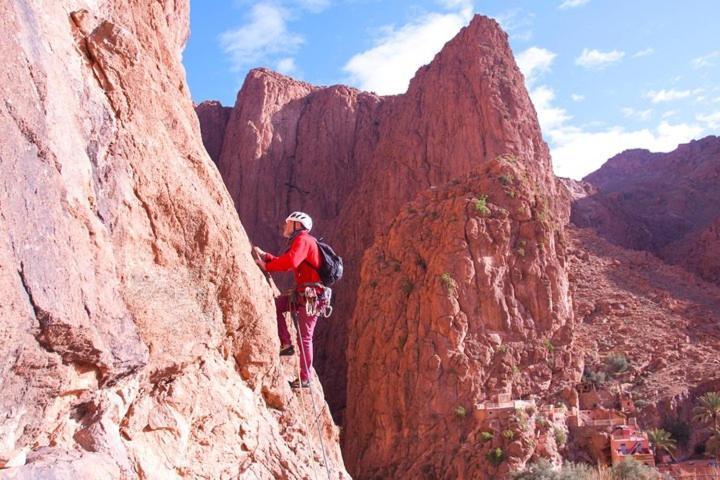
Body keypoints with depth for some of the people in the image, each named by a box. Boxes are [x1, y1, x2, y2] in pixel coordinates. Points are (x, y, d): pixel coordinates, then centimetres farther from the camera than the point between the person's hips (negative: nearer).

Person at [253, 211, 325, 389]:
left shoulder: (303, 240, -12)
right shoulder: (301, 242, 20)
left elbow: (290, 262, -29)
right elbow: (285, 262, 21)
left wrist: (266, 266, -19)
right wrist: (265, 256, 10)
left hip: (311, 296, -10)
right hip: (302, 293, 10)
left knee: (304, 337, -3)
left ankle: (305, 379, 7)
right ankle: (286, 344, 6)